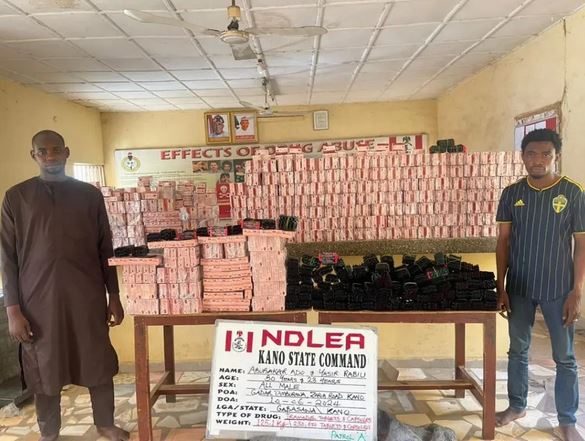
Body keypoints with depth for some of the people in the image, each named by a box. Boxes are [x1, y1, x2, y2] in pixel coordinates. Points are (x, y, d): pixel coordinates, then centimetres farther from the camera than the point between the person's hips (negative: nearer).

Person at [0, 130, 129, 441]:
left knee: (99, 363, 10)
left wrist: (114, 296, 4)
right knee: (44, 370, 11)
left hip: (87, 296, 1)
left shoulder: (90, 194, 4)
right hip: (38, 300, 0)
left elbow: (105, 249, 6)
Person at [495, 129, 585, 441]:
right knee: (518, 350, 14)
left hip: (558, 289, -2)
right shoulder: (512, 193, 0)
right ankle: (516, 406, 32)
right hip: (519, 287, 2)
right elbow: (503, 241, 2)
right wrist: (500, 286, -2)